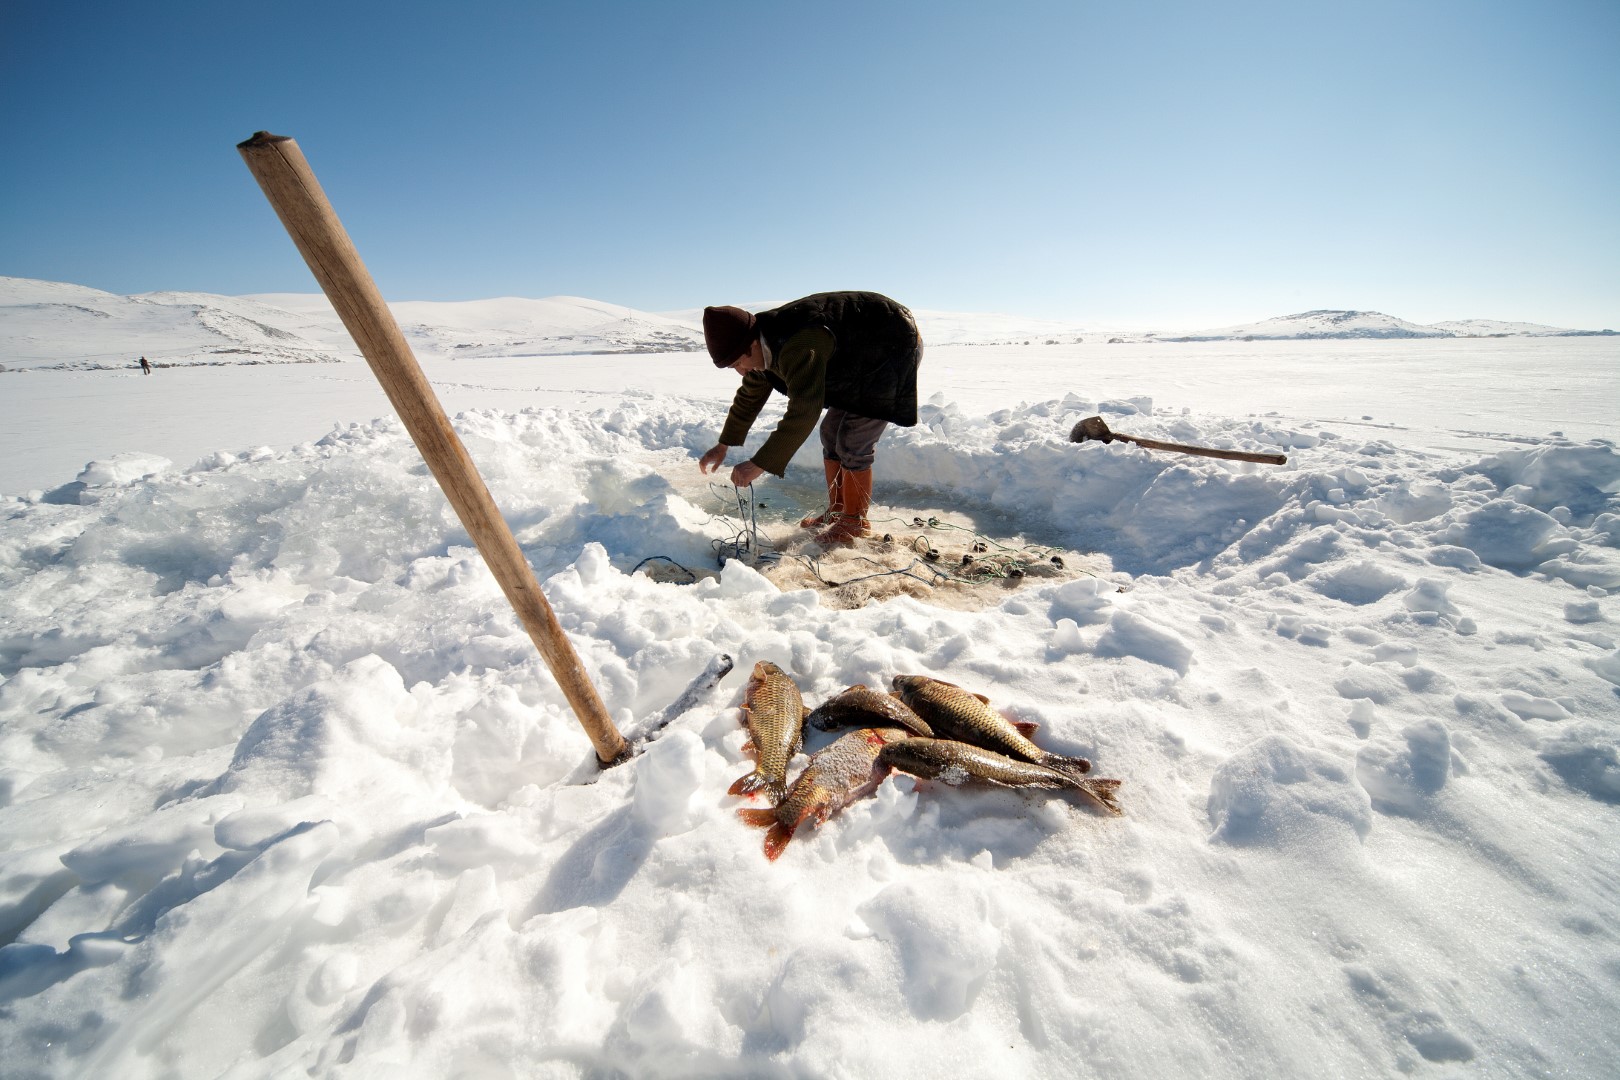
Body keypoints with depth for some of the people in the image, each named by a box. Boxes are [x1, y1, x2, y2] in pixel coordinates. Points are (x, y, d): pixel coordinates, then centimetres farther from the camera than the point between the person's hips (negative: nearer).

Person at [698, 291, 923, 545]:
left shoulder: (798, 347, -35)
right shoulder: (767, 345, -3)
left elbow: (804, 412, -41)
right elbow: (750, 395, 12)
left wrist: (758, 465, -37)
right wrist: (723, 445, 19)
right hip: (865, 360, 10)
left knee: (853, 441, -12)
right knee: (831, 432, 9)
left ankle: (855, 521, 3)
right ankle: (837, 510, 19)